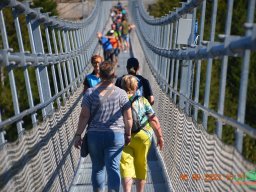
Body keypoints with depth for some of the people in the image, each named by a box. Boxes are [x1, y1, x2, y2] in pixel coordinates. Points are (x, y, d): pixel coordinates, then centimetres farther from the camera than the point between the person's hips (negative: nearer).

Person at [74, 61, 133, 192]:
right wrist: (128, 134, 13)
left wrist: (78, 135, 1)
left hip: (94, 135, 1)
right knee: (113, 168, 3)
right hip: (116, 135, -1)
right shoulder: (121, 93, -2)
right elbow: (128, 118, 0)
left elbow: (84, 116, -6)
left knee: (97, 167, 15)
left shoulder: (90, 92, -4)